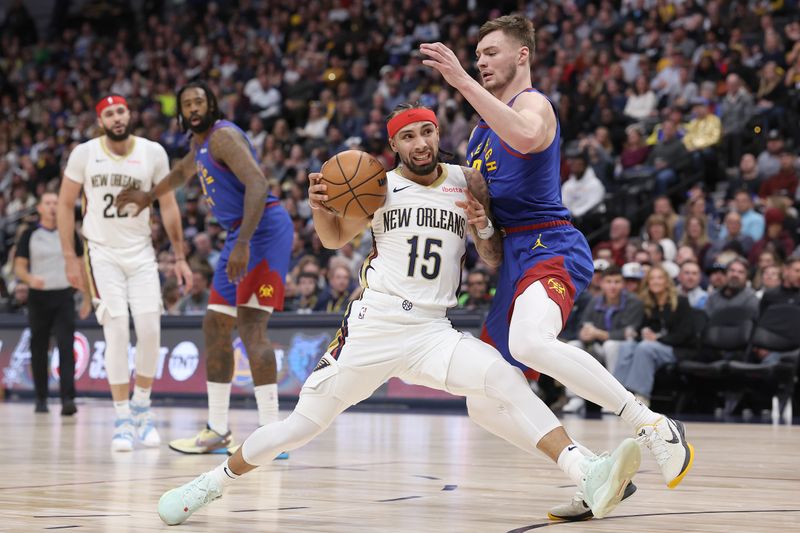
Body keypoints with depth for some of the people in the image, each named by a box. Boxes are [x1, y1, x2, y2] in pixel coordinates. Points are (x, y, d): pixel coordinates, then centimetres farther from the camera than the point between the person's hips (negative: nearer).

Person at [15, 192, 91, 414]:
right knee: (39, 350, 7)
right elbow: (19, 267, 1)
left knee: (66, 348, -13)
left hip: (64, 297, 0)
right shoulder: (29, 235, 3)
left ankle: (68, 399, -20)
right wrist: (30, 278, -22)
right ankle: (41, 399, 20)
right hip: (39, 297, 0)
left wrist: (87, 298, 7)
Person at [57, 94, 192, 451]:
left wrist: (180, 257, 2)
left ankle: (142, 408, 13)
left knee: (150, 328, -8)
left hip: (141, 252, 2)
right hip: (102, 253, -2)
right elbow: (65, 204, 2)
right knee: (117, 330, -12)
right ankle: (123, 419, -3)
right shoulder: (84, 154, -6)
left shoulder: (153, 153, -4)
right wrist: (70, 258, -3)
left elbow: (168, 205, 4)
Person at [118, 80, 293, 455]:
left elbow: (257, 184, -25)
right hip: (239, 234, 11)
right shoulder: (201, 144, 18)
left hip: (263, 228, -11)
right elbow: (183, 171, 42)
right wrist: (150, 196, 52)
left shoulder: (223, 136, -13)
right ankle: (217, 432, 21)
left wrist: (244, 243, -32)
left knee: (250, 325, -19)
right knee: (215, 327, 13)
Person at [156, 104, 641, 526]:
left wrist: (484, 228, -10)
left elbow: (495, 262, 11)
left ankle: (588, 475, -36)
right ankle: (215, 481, 23)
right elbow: (336, 238, 15)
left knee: (502, 379, -24)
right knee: (306, 422, 1)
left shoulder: (468, 184, 6)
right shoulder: (380, 186, 0)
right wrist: (319, 205, -6)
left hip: (432, 331, 1)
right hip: (373, 326, -1)